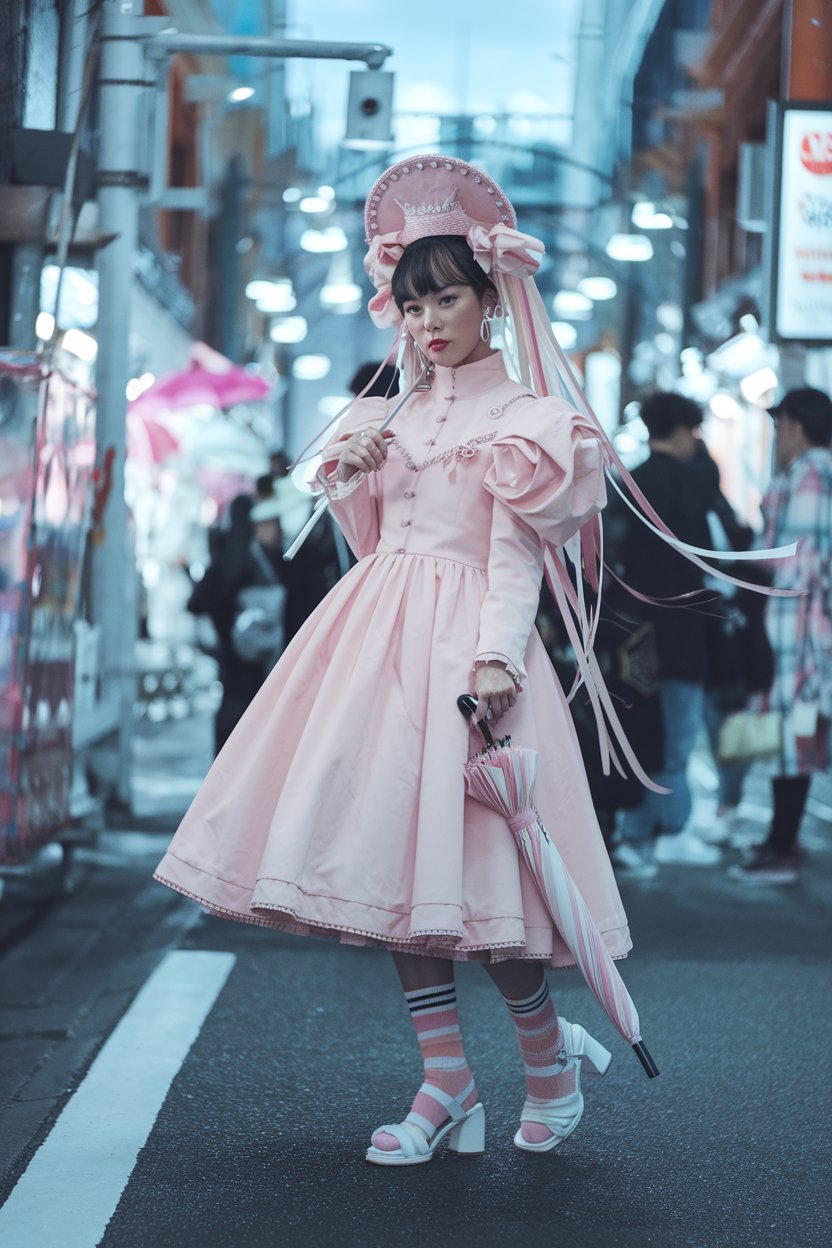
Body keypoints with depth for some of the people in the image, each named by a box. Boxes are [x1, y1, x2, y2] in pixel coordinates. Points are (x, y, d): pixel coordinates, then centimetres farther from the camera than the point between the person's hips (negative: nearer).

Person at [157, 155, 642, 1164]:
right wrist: (350, 480, 4)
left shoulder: (521, 416, -1)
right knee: (396, 862, 2)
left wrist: (497, 655, -22)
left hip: (465, 634, -6)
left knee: (463, 863, -10)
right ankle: (446, 1085, 8)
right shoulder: (401, 414, 18)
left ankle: (549, 1055, 14)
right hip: (378, 628, 7)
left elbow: (516, 553, -10)